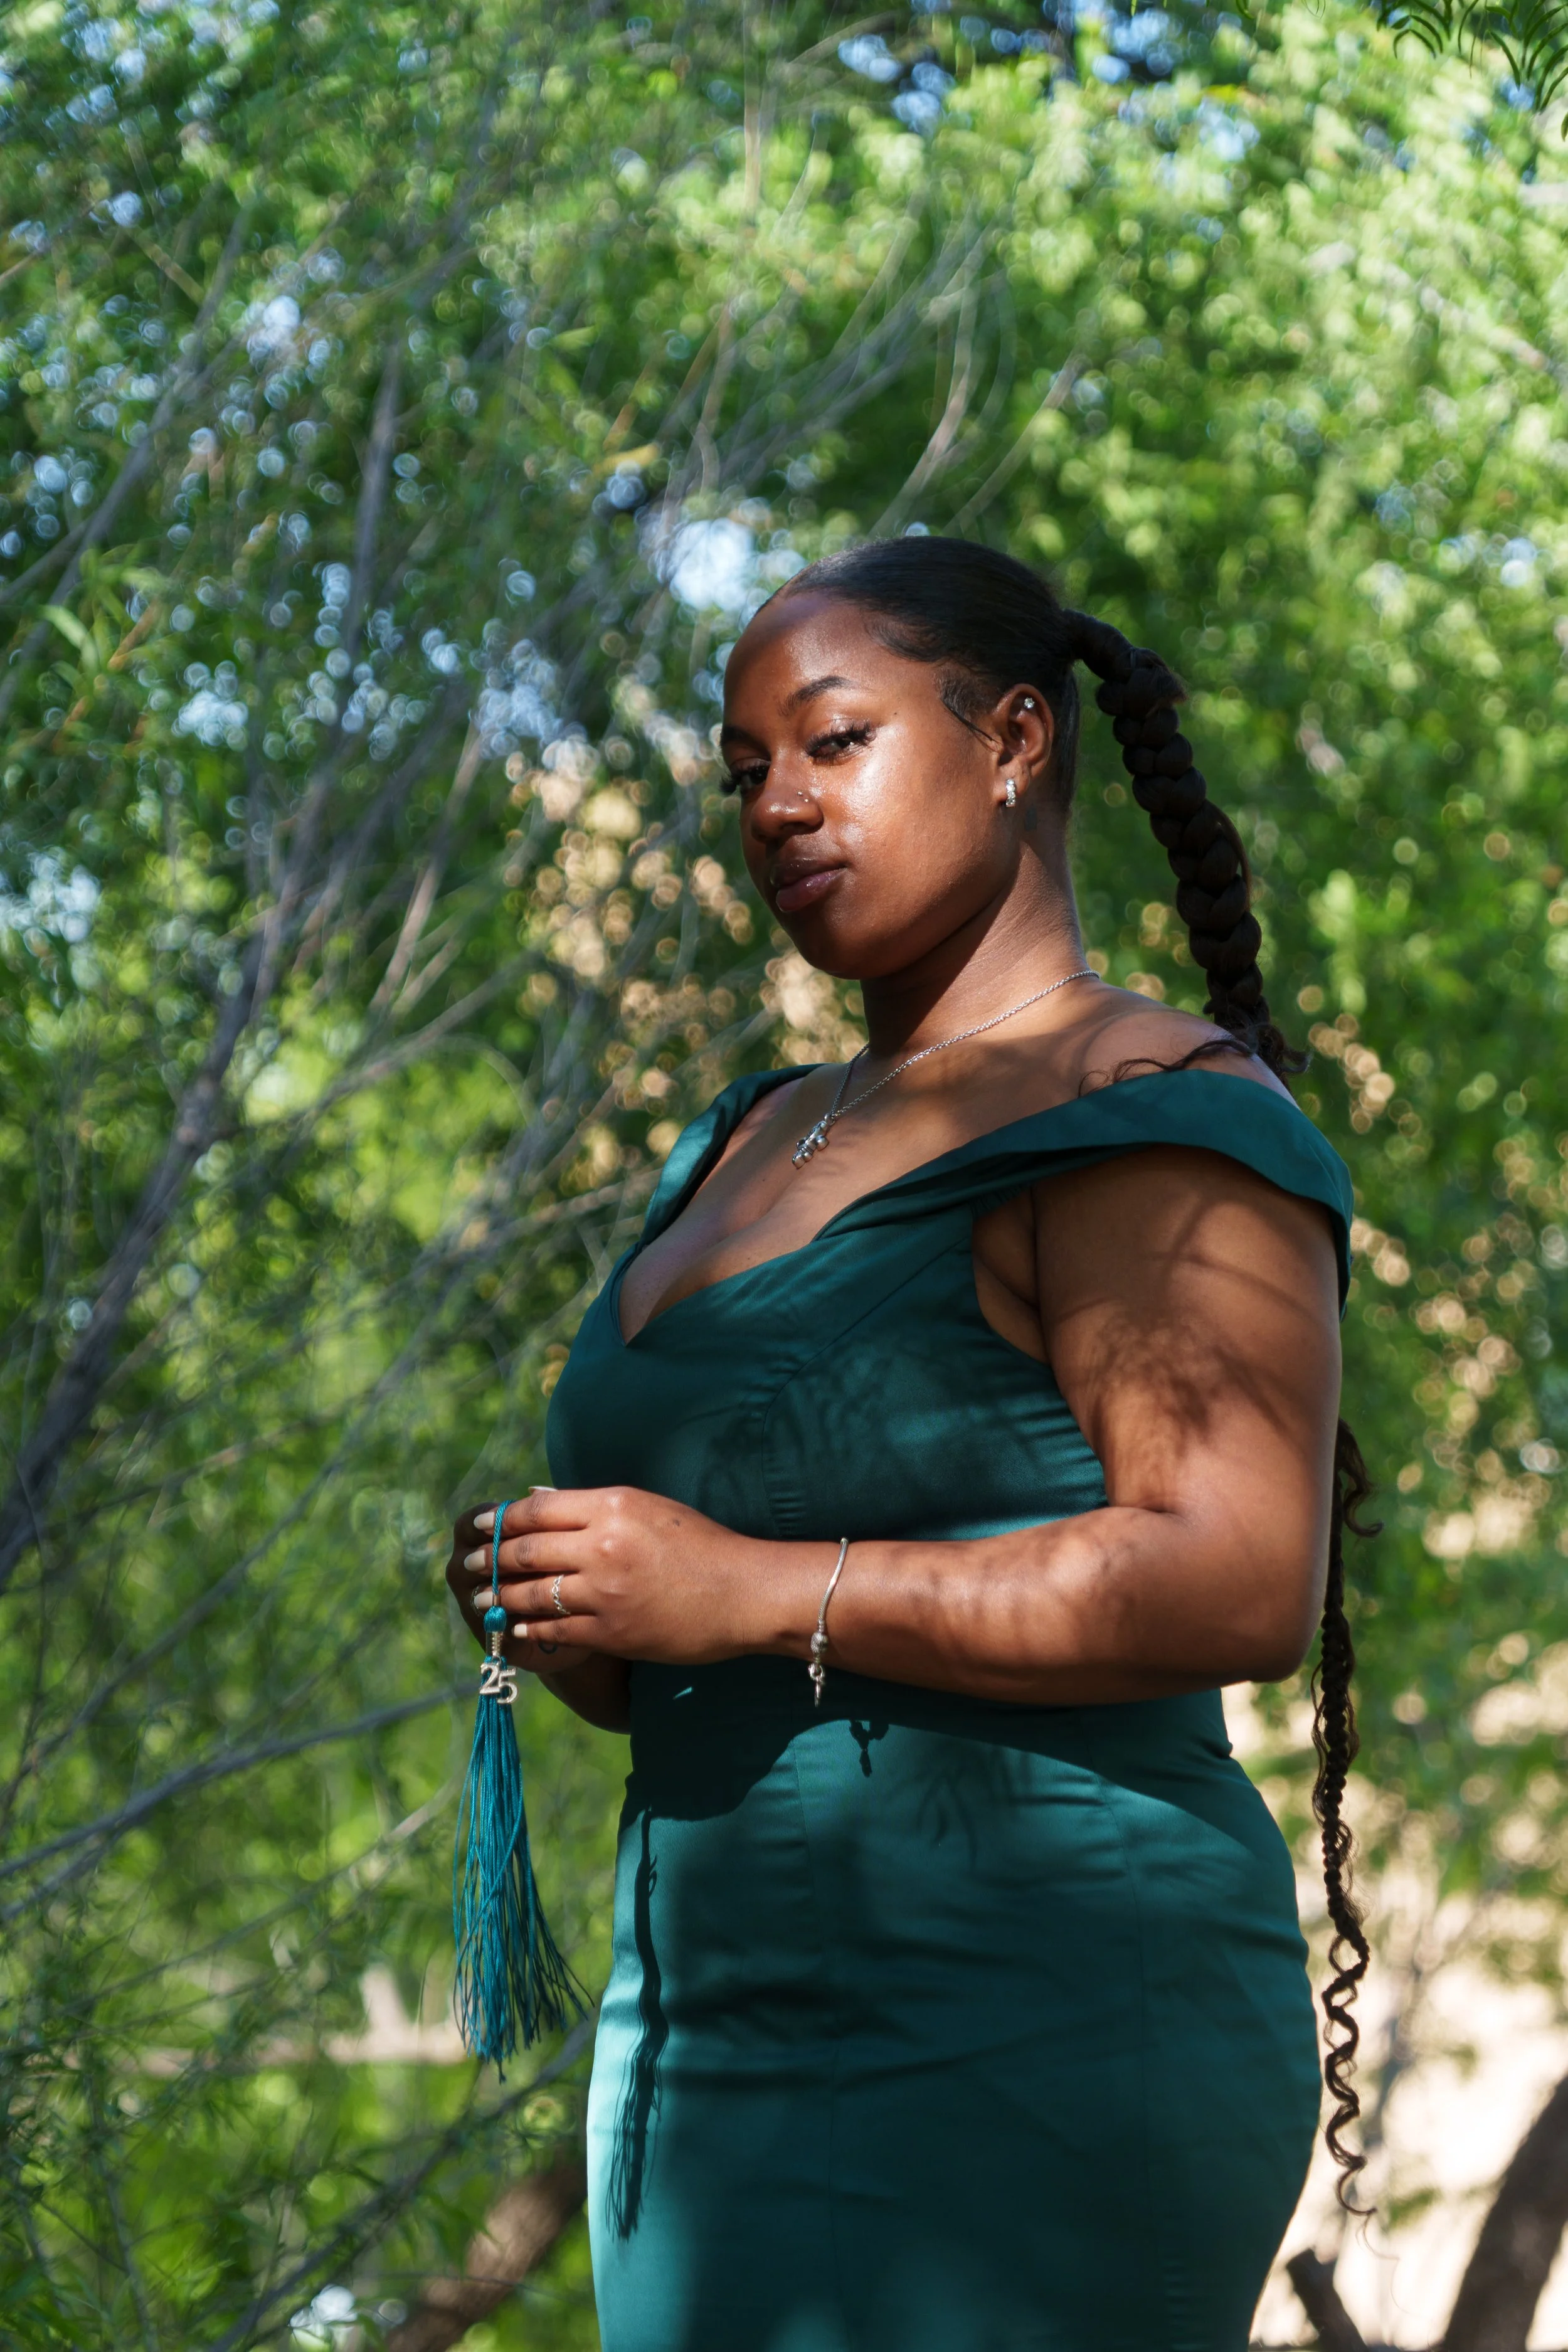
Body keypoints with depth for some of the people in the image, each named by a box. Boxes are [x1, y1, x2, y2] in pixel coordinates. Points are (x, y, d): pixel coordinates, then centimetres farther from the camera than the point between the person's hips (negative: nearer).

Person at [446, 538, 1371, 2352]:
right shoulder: (756, 1149, 20)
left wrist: (757, 1592, -20)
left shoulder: (1144, 1118, -6)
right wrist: (563, 1624, 1)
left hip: (1028, 2052, -8)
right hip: (728, 2065, 8)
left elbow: (1244, 1583, -19)